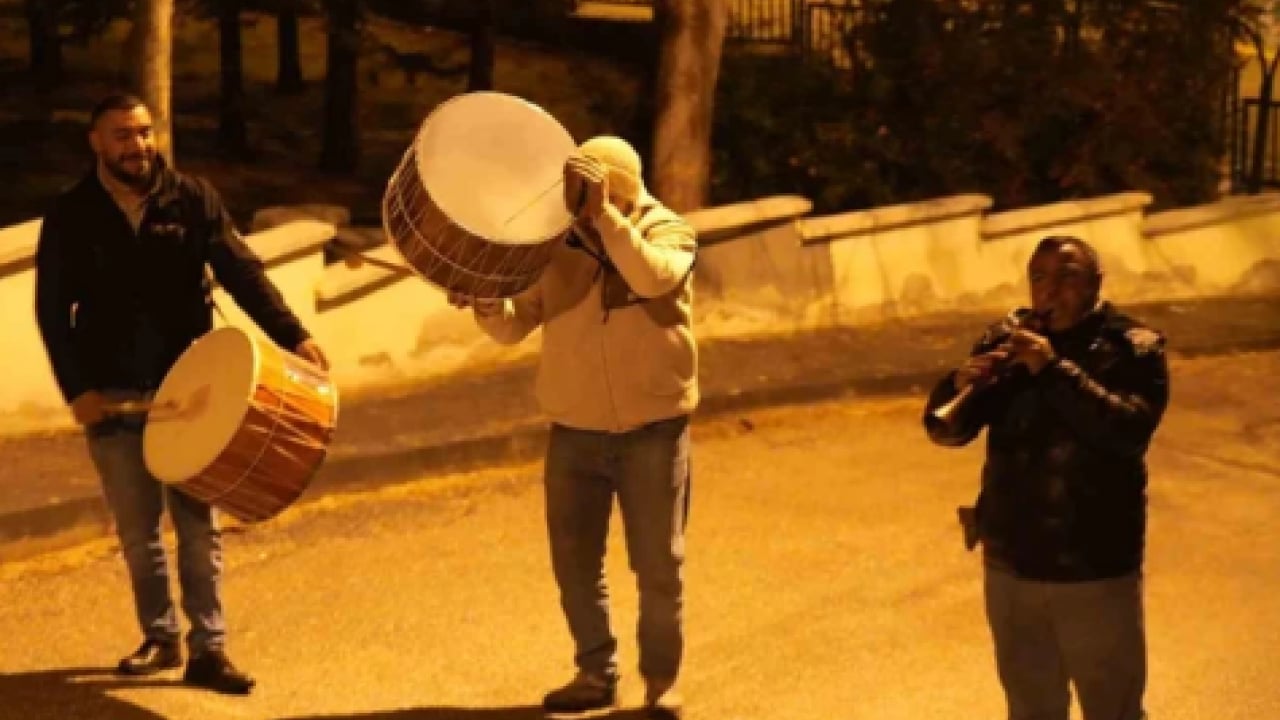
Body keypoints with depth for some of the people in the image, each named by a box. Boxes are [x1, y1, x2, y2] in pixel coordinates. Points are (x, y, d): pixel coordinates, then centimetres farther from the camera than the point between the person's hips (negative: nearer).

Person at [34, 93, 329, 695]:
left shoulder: (192, 199, -2)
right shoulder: (70, 216, -2)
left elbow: (241, 272, -8)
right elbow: (53, 310, -1)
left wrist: (293, 336, -21)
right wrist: (76, 389, -10)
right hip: (112, 396, 1)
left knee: (197, 525, 1)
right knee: (137, 530, 10)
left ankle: (208, 650, 5)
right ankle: (160, 638, 26)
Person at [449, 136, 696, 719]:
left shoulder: (667, 233, -5)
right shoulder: (557, 245, 2)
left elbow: (653, 278, -28)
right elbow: (514, 327, 1)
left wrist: (605, 216, -32)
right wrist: (486, 302, -20)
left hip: (652, 428, -3)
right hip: (575, 431, 3)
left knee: (658, 562, 3)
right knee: (574, 559, 7)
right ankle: (596, 673, 24)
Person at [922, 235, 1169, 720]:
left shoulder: (1133, 348, -6)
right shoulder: (1006, 343, 4)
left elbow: (1130, 431, -23)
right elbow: (946, 431, -2)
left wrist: (1055, 370, -28)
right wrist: (962, 387, -22)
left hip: (1097, 569, -3)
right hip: (1010, 566, 3)